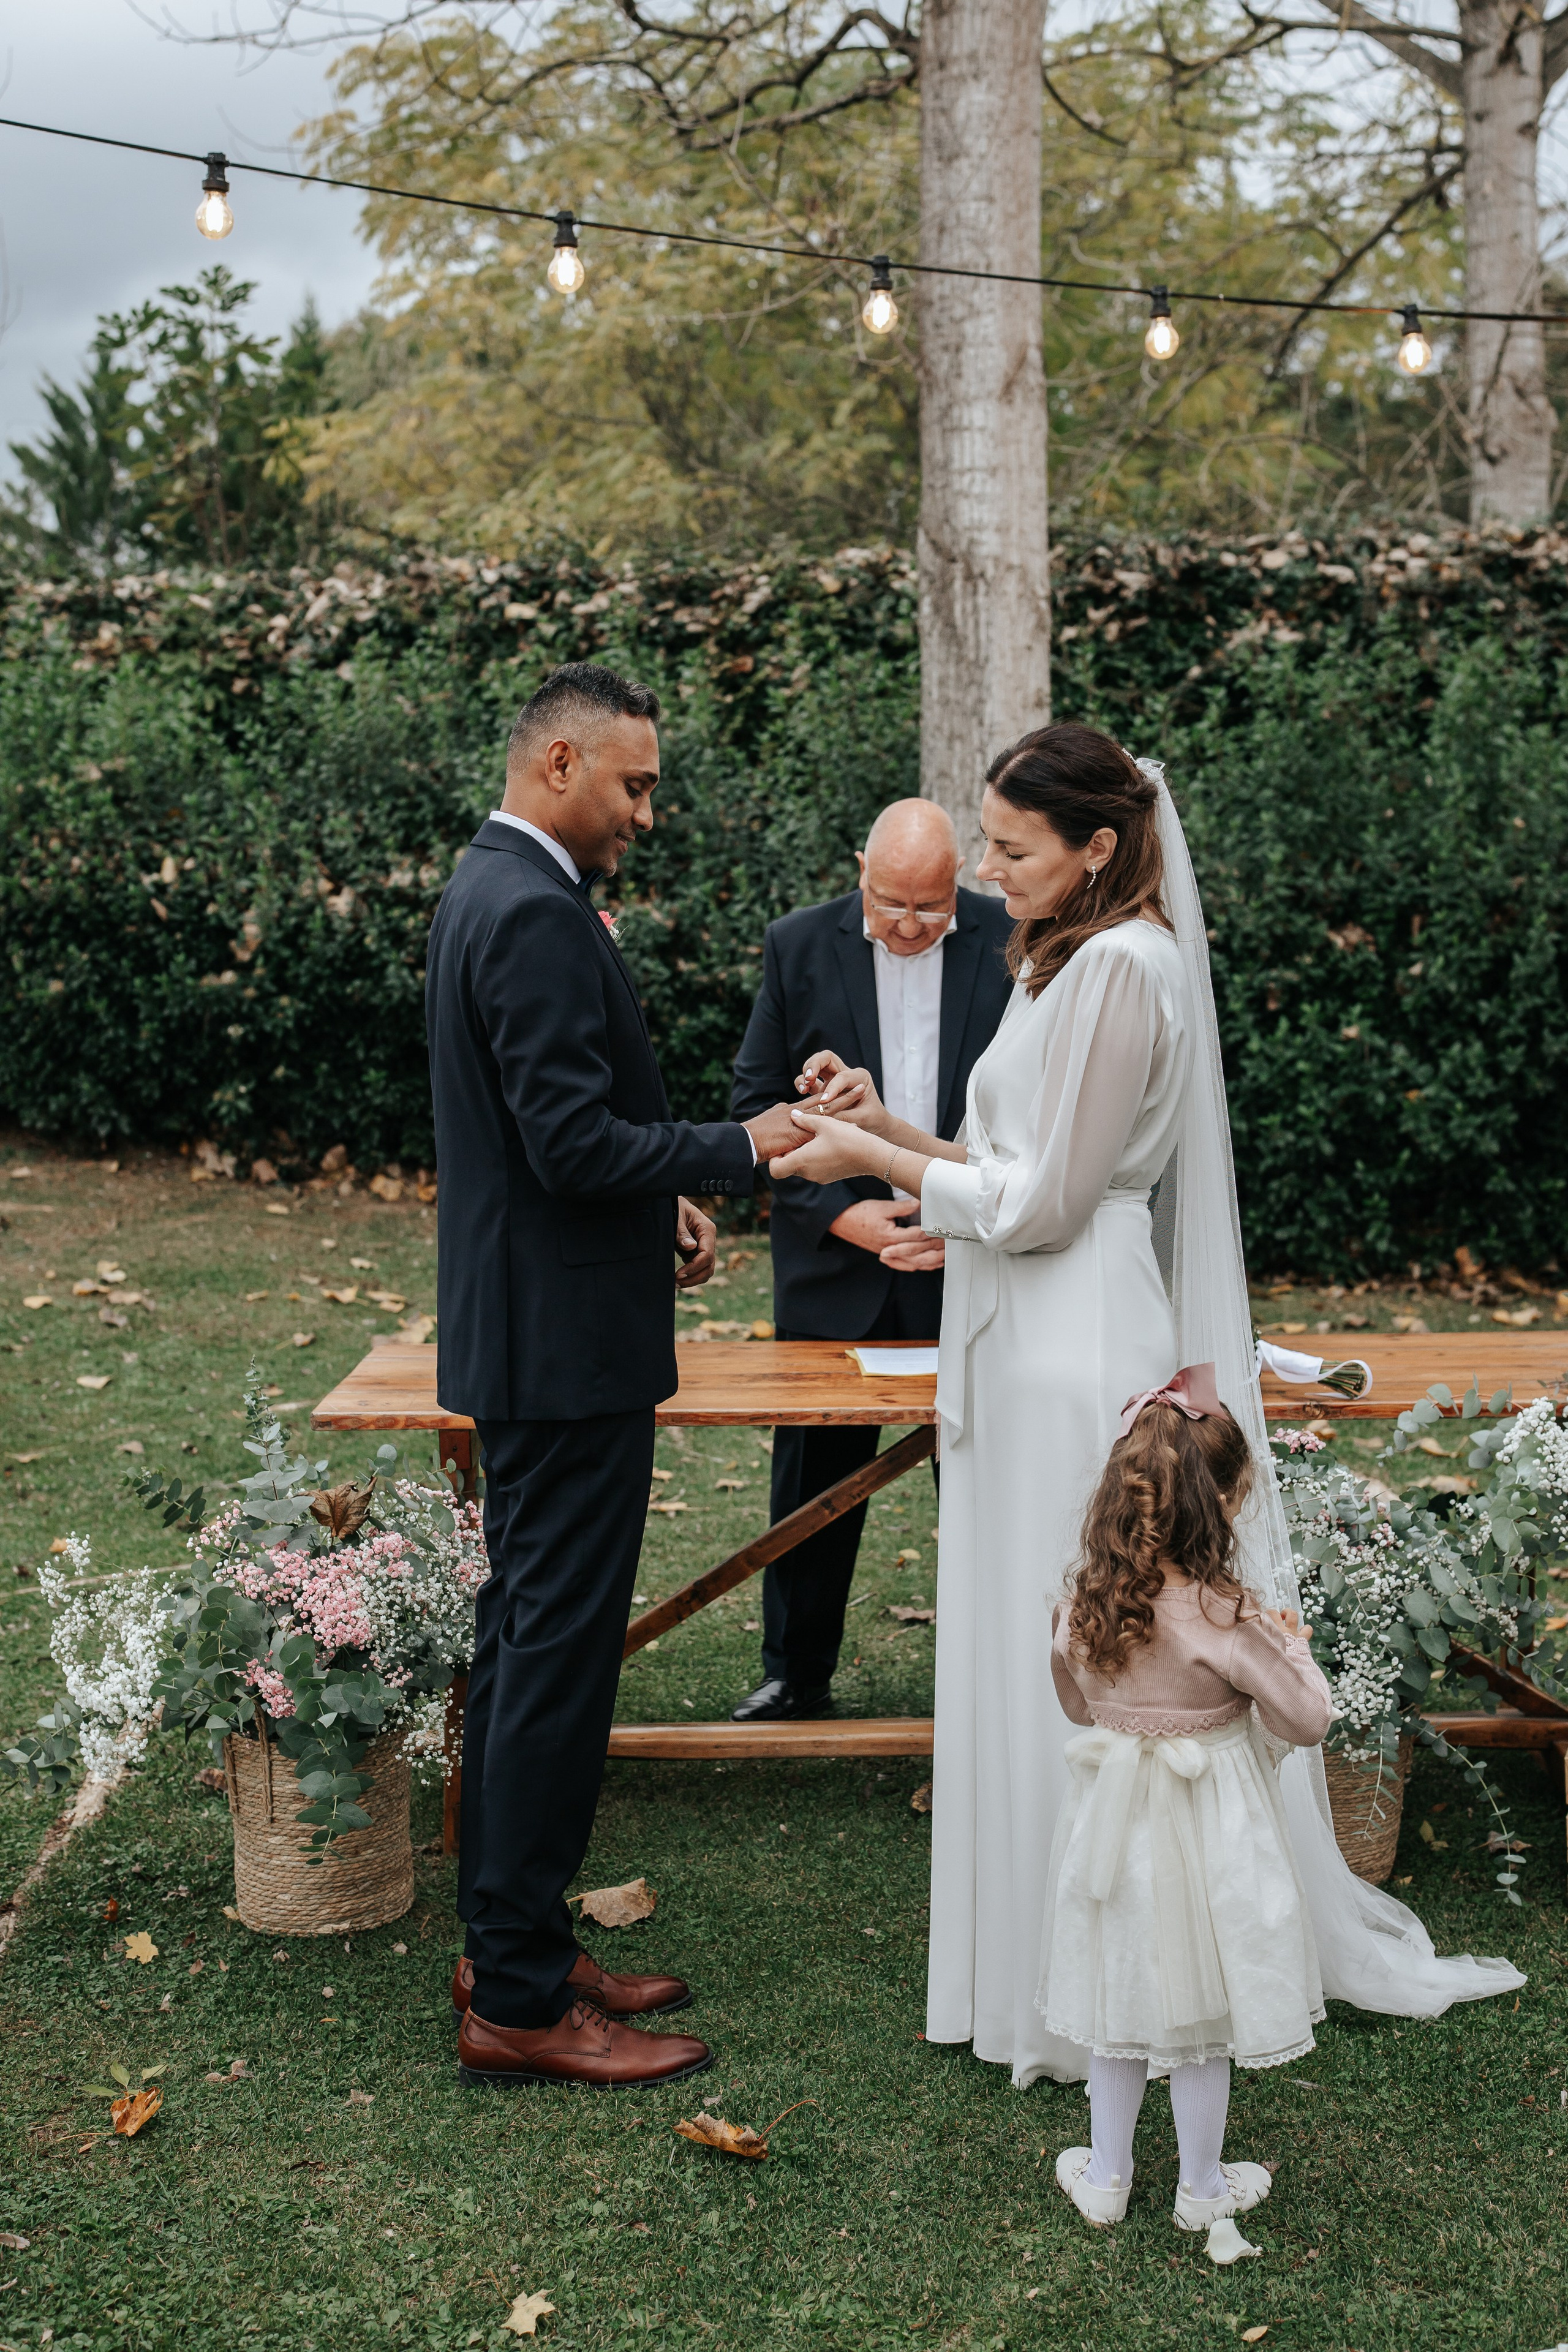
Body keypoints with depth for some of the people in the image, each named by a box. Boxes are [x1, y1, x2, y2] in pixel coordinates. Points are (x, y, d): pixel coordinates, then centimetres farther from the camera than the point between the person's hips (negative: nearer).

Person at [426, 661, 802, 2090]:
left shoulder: (492, 889, 14)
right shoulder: (538, 915, -19)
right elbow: (576, 1141, -24)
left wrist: (661, 1199, 12)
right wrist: (738, 1151, -14)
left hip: (526, 1330, 11)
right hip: (566, 1341, -11)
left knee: (527, 1637, 16)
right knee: (558, 1653, -3)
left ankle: (510, 1947, 27)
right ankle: (520, 2002, 7)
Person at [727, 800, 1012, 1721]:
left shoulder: (1014, 943, -4)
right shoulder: (800, 945, -2)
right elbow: (757, 1101, 0)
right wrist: (837, 1212, -11)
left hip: (973, 1264, 0)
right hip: (836, 1261, 1)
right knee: (815, 1483, 11)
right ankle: (798, 1673, 28)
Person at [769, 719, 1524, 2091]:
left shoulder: (1124, 965, -16)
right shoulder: (1065, 962, 15)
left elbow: (1042, 1203, -17)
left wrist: (875, 1159, -10)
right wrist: (889, 1123, 7)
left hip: (1080, 1358, -10)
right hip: (1028, 1353, 10)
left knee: (1077, 1667, 0)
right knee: (1033, 1658, 15)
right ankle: (1042, 1966, 29)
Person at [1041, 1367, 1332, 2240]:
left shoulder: (1085, 1603, -10)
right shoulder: (1224, 1619, -26)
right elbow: (1309, 1720, -16)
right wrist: (1291, 1645, 0)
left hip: (1117, 1822, 4)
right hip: (1208, 1837, -4)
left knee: (1123, 2002, 21)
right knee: (1201, 2015, 14)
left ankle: (1106, 2177, 36)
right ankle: (1203, 2188, 33)